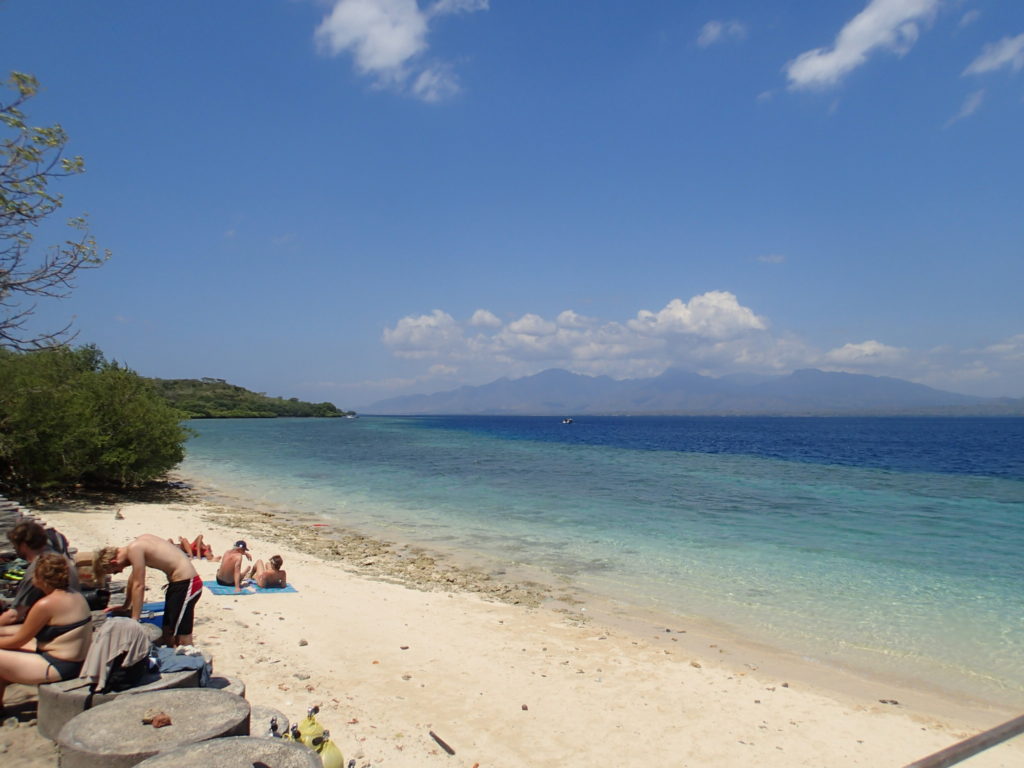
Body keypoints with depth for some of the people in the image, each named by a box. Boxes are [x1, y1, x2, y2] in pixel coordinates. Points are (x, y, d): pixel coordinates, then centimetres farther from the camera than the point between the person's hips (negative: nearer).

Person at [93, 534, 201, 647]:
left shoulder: (134, 549, -14)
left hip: (186, 584, -10)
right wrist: (125, 606, 34)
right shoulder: (138, 544, 13)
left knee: (182, 639, -7)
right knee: (167, 635, 18)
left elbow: (139, 586, -13)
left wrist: (134, 620, -7)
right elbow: (133, 580, 26)